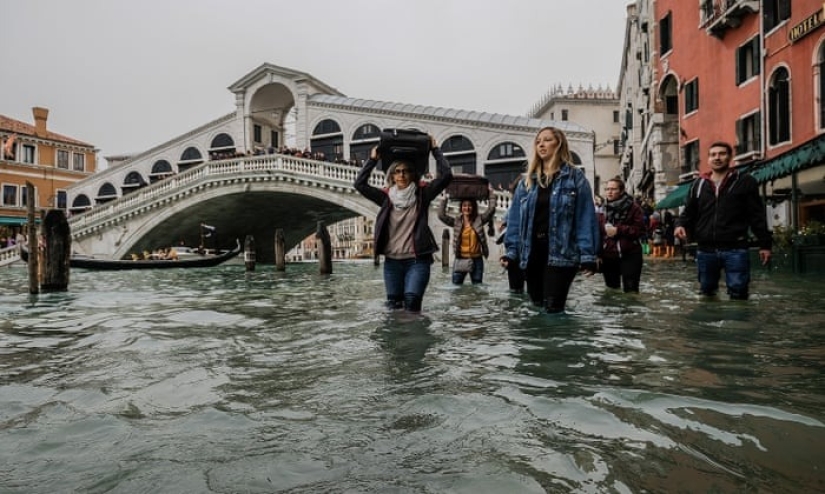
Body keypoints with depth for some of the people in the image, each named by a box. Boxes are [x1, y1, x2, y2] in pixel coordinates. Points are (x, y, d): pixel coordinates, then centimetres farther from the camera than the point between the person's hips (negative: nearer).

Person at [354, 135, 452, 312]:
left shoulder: (422, 194, 1)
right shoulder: (386, 196, 7)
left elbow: (446, 175, -8)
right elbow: (360, 184, 4)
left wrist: (435, 150, -1)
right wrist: (372, 159, 5)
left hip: (417, 260, -3)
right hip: (392, 261, 3)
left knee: (411, 300, -18)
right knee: (393, 305, 6)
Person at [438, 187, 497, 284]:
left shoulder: (479, 220, 1)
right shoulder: (456, 221, 1)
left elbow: (491, 209, -6)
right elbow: (441, 215, -7)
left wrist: (491, 193, -5)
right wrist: (445, 199, -7)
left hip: (476, 260, 0)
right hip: (460, 259, 0)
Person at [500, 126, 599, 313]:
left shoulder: (575, 178, 1)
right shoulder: (527, 181, 13)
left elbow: (585, 218, -6)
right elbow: (515, 219, 10)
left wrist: (587, 255, -12)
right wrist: (511, 250, 1)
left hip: (561, 253, -4)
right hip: (532, 253, 5)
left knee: (553, 309, -8)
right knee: (537, 308, 12)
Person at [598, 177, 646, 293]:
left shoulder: (633, 208, -4)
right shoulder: (603, 209, 9)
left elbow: (640, 230, -11)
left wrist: (618, 230, -19)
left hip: (629, 256, -4)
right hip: (608, 256, 4)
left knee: (630, 289, -5)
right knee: (612, 289, 12)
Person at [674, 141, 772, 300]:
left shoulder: (745, 181, 5)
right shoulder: (698, 184, 14)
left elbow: (757, 216, 3)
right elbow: (689, 212, 16)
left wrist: (765, 244, 0)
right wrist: (681, 225, -6)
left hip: (735, 249, -3)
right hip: (705, 250, 4)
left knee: (738, 294, -2)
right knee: (706, 293, 14)